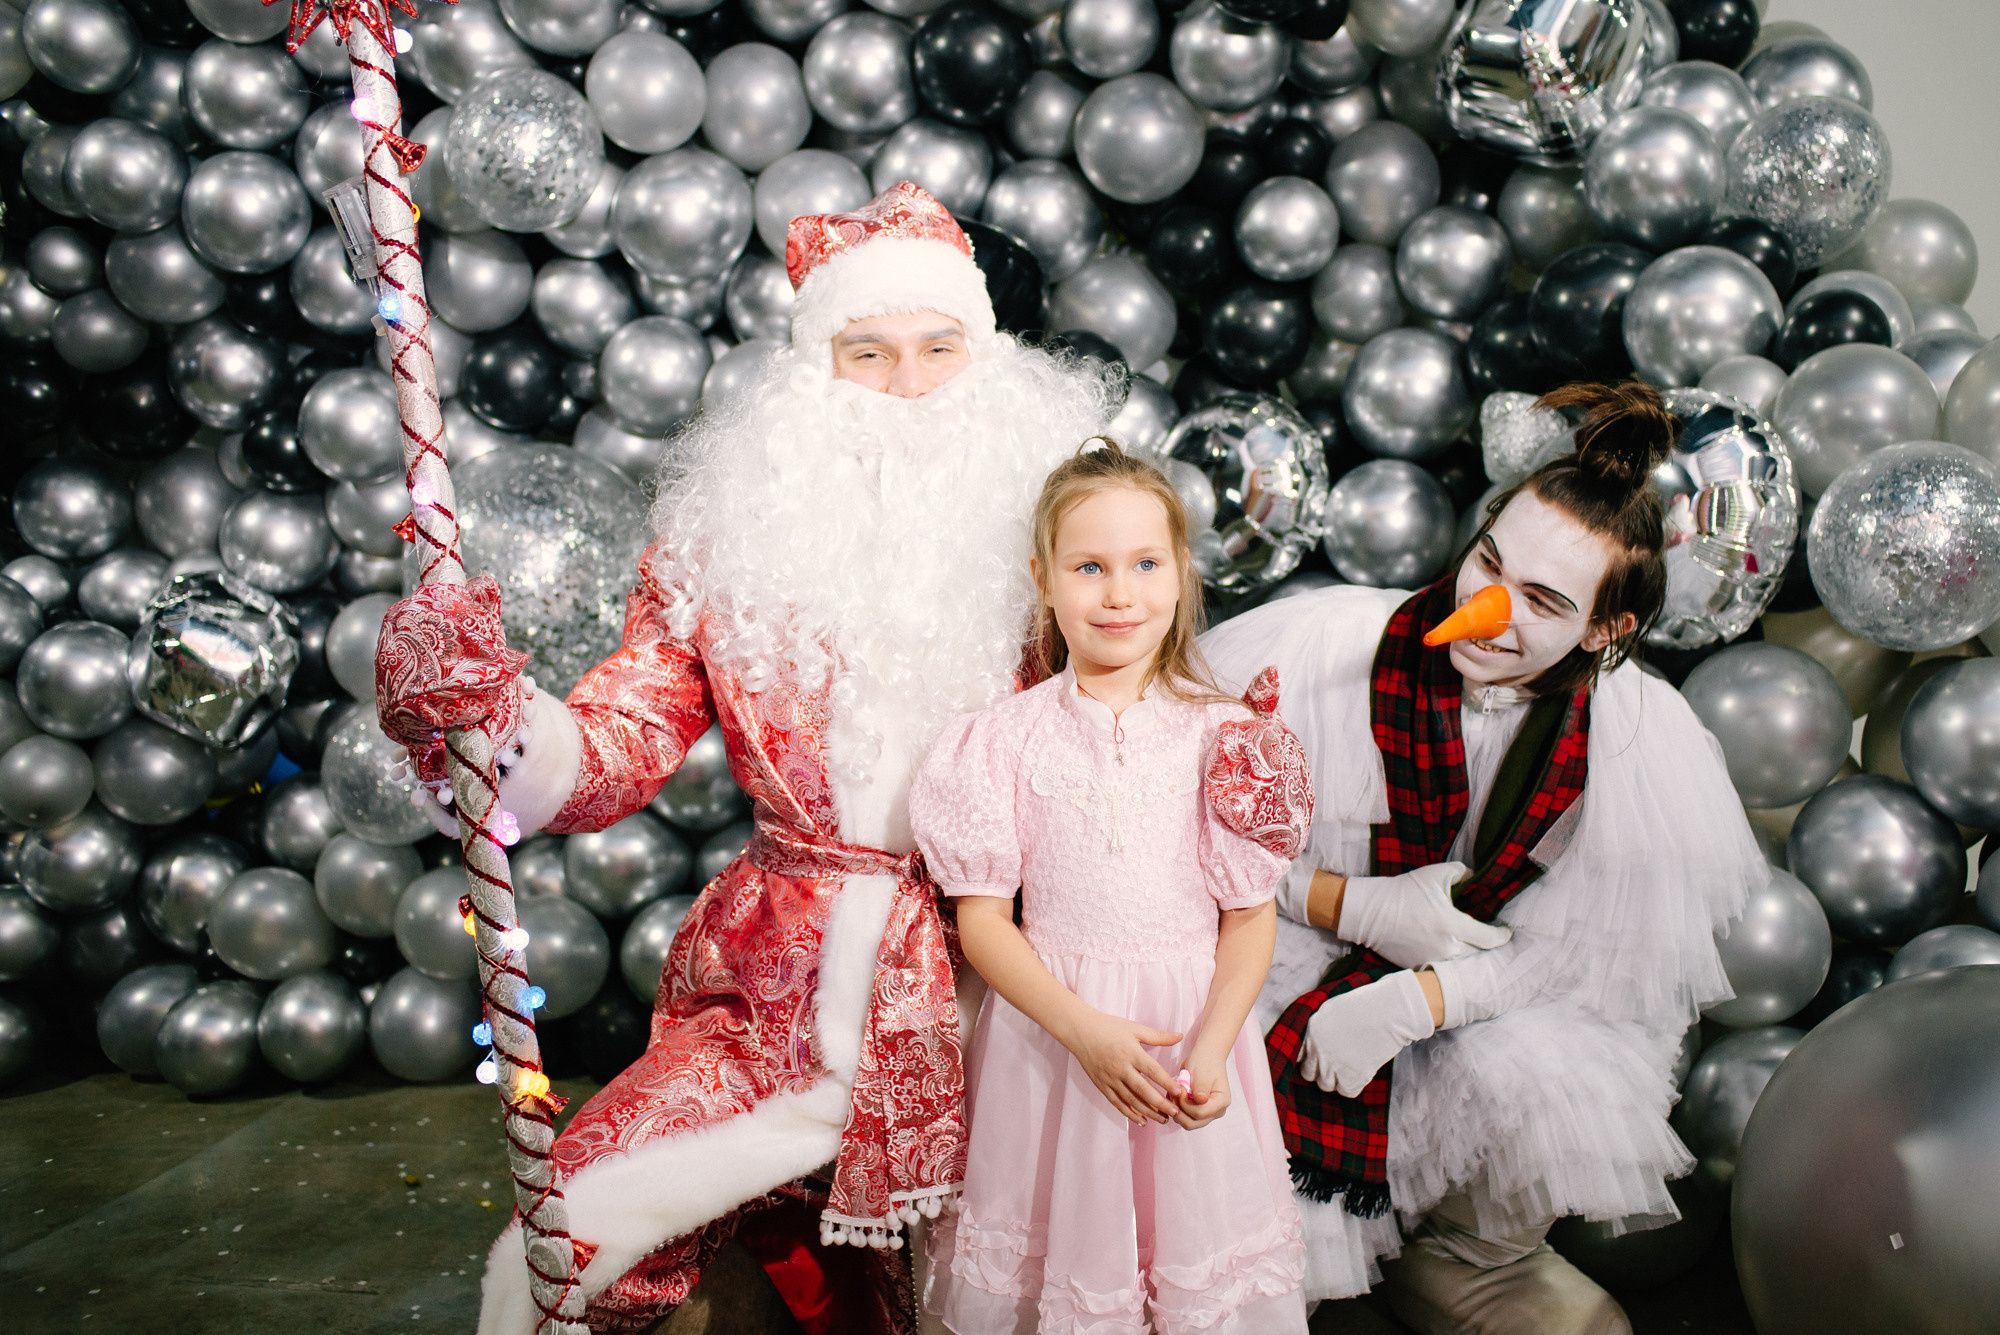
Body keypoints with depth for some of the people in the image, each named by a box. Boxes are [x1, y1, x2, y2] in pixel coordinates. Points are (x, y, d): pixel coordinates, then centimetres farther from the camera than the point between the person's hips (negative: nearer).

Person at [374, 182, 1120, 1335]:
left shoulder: (1044, 531, -2)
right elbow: (612, 756, -7)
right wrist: (485, 712, -28)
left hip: (991, 998, 1)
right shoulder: (731, 539, -2)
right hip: (781, 1006, 0)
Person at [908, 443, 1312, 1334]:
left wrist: (1211, 1051, -13)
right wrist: (1084, 1028, -16)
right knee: (1064, 1248, 11)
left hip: (1193, 1022, 0)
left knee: (1199, 1246, 10)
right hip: (1048, 1022, 0)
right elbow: (982, 918, -5)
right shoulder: (1006, 740, -5)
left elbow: (1250, 916, -1)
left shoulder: (1224, 735, -4)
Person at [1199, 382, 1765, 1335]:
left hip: (1483, 984, 3)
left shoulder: (1639, 736, -14)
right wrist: (1360, 905, -23)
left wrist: (1414, 1001, -23)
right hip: (1292, 951, -2)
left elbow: (1589, 945, -9)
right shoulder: (1324, 644, -22)